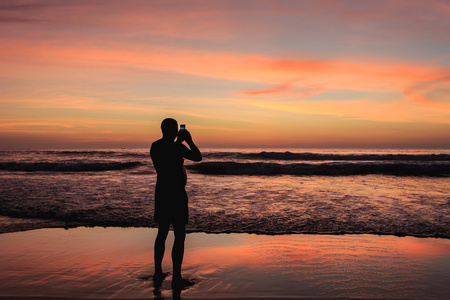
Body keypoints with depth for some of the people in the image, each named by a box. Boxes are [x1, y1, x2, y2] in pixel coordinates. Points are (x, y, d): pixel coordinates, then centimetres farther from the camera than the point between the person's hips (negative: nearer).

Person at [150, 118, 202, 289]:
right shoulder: (176, 147, -16)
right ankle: (176, 278, 3)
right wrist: (189, 140, 3)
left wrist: (179, 141, 24)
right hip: (176, 194, -8)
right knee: (180, 236, -1)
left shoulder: (155, 146, 7)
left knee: (162, 233, 17)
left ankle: (158, 273, 25)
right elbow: (197, 157, -9)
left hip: (161, 193, 8)